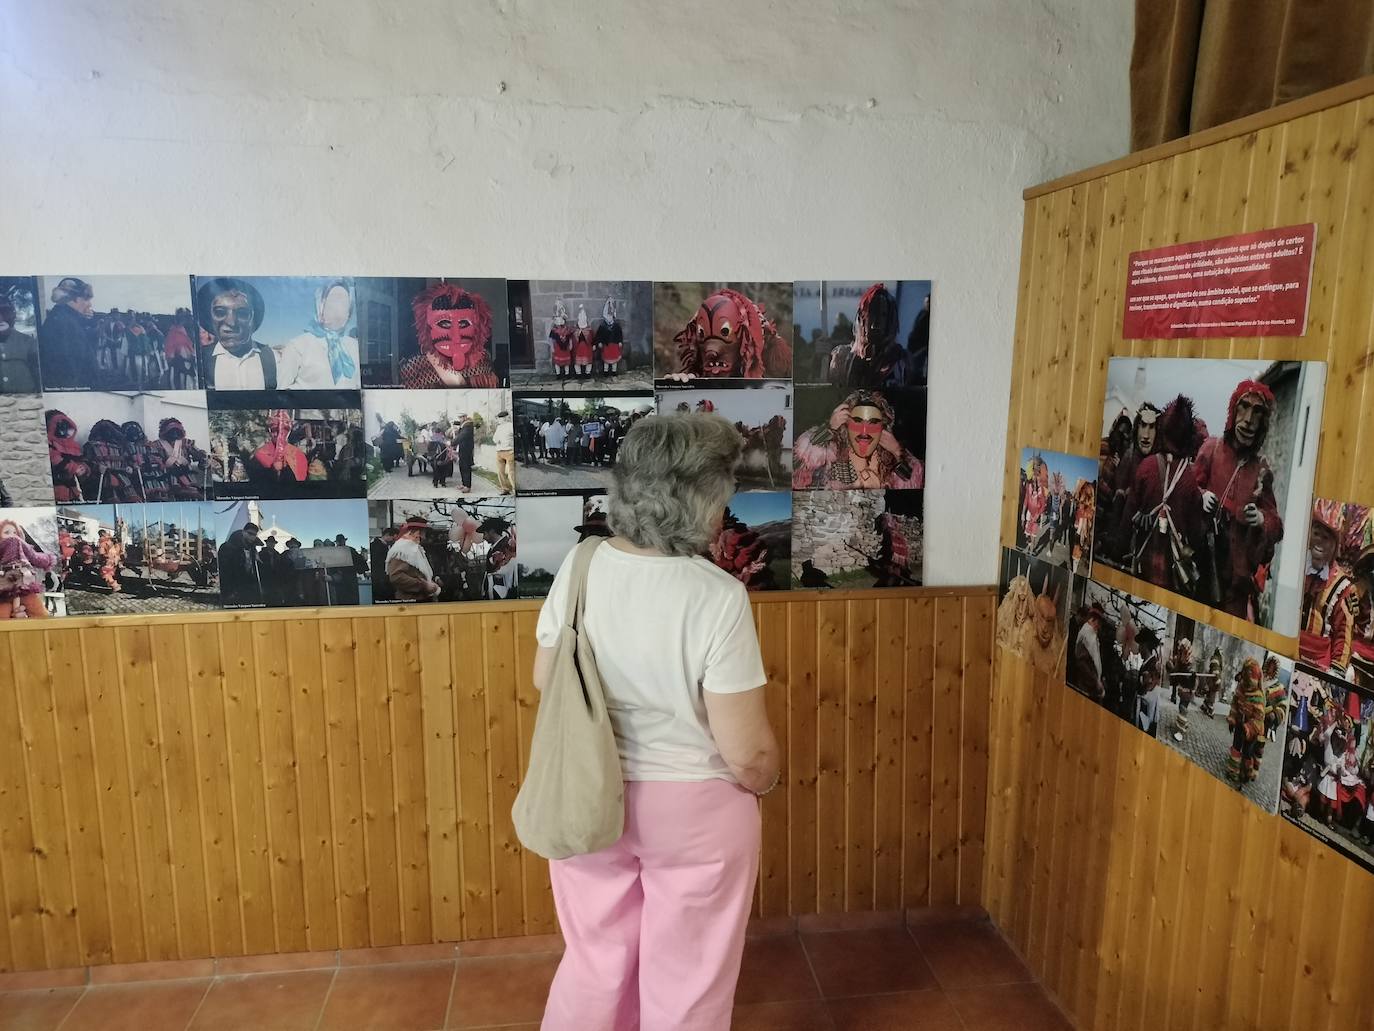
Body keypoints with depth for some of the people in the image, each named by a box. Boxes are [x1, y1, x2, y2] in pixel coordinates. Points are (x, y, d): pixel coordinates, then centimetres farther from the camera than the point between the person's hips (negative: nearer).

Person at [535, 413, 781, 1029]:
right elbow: (746, 752, -21)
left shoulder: (578, 568, -11)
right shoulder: (718, 597, -26)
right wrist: (764, 783, 1)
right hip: (694, 810, -4)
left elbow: (544, 680, 3)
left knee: (595, 963, 26)